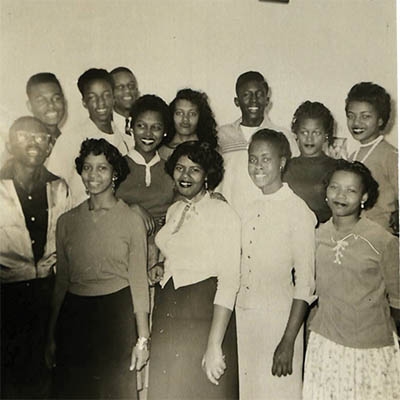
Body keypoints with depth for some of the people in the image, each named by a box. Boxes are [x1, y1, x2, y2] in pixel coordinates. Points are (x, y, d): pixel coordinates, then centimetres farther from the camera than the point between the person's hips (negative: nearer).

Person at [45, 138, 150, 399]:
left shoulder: (132, 220, -6)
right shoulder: (67, 221, 4)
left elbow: (139, 282, -4)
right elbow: (61, 282, 10)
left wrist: (142, 339, -6)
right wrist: (52, 336, 11)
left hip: (117, 314, -3)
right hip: (74, 317, 3)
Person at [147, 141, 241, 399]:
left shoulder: (223, 213, -10)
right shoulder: (174, 211, 11)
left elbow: (229, 281, -16)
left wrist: (214, 345, -21)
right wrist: (161, 268, 5)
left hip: (203, 316, -6)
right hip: (167, 315, 6)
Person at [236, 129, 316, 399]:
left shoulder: (299, 212, -11)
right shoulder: (247, 207, 5)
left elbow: (305, 283, -12)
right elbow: (235, 269, 10)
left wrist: (288, 342, -14)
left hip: (279, 318, -5)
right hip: (242, 315, 5)